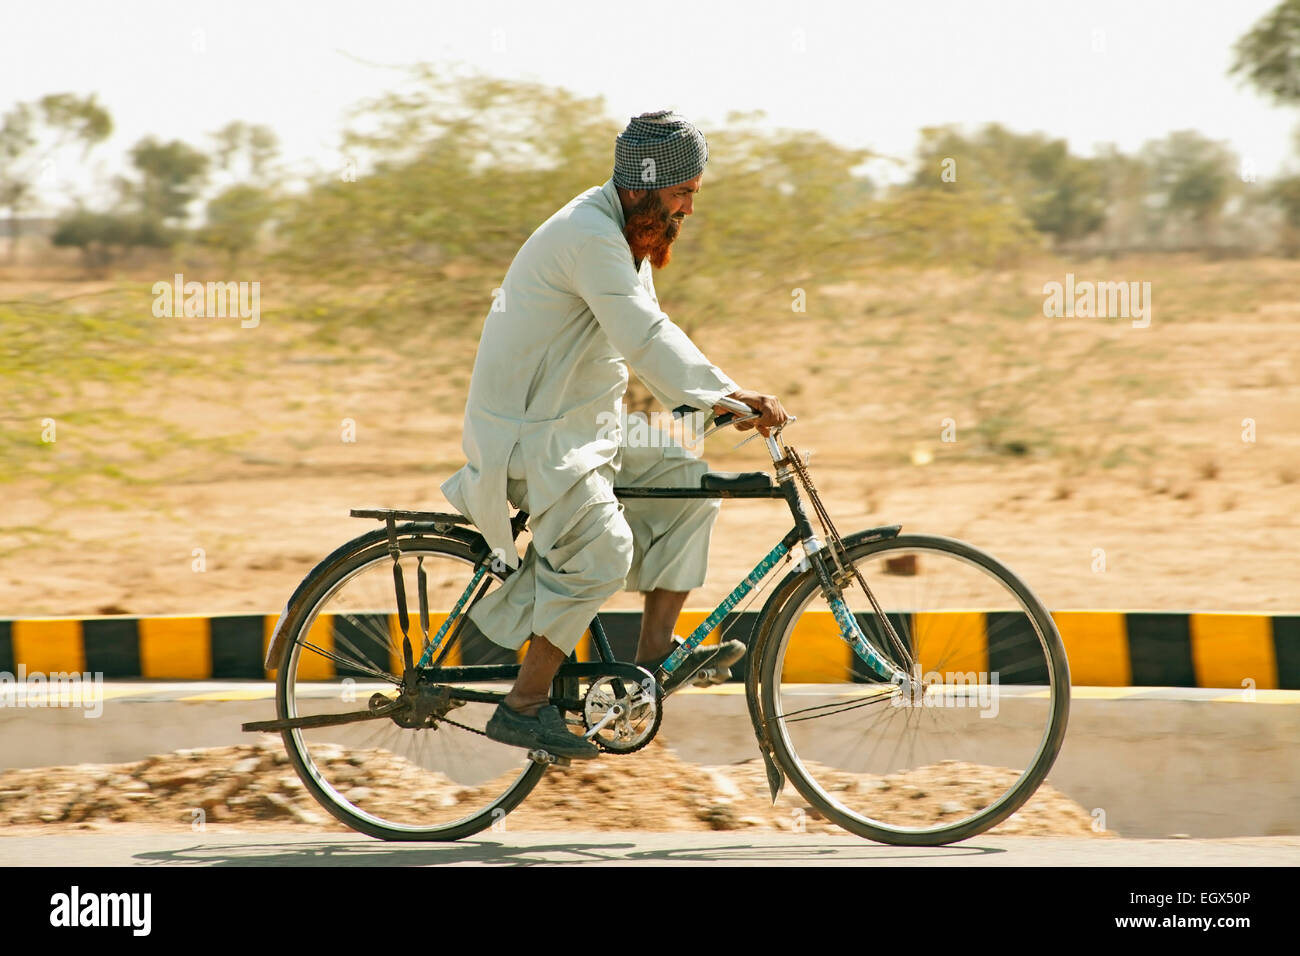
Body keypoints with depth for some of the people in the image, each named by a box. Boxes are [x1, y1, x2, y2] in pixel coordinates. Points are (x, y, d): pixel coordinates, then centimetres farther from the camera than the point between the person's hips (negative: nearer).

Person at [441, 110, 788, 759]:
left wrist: (723, 401, 5)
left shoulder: (628, 233, 11)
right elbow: (647, 339, -30)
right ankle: (524, 706, -17)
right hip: (531, 435, -10)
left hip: (583, 426, 10)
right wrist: (735, 397, -30)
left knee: (689, 482, 4)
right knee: (601, 549, -25)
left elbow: (647, 338, 16)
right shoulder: (589, 236, -22)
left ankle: (656, 651, 4)